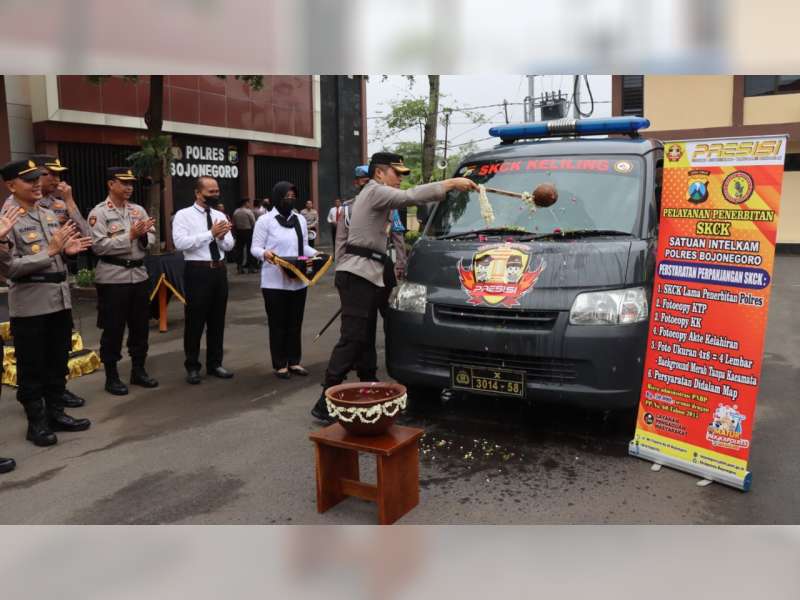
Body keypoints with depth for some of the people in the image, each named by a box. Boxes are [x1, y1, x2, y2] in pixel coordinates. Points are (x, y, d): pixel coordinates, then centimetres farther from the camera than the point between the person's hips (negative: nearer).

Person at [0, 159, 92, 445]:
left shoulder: (51, 215, 11)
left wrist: (67, 251, -2)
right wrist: (51, 250, -21)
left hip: (61, 300, 7)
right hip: (30, 305, -7)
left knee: (58, 363, 15)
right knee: (31, 368, 6)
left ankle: (56, 413, 29)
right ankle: (36, 423, 18)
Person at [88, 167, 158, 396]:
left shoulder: (138, 210, 10)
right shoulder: (99, 213, -7)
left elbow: (151, 239, 9)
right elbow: (99, 246, -17)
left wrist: (143, 235, -13)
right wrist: (130, 236, -19)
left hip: (139, 274, 6)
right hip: (113, 277, -6)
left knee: (140, 326, 12)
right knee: (113, 329, 3)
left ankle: (138, 370, 26)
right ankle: (111, 377, 14)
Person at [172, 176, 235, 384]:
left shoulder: (220, 216, 11)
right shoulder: (184, 215, -5)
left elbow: (229, 245, 8)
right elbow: (181, 242, -19)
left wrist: (222, 236, -15)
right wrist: (210, 233, -21)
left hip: (219, 270, 6)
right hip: (197, 271, -5)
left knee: (217, 319, 13)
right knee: (195, 320, 3)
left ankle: (214, 363, 26)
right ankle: (192, 367, 17)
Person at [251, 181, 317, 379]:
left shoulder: (300, 220, 11)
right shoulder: (265, 220, -5)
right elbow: (255, 247, -5)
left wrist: (316, 253, -4)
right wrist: (265, 253, -27)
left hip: (298, 281, 5)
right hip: (275, 282, -5)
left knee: (295, 323, 11)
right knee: (277, 324, 3)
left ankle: (294, 361, 22)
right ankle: (279, 364, 13)